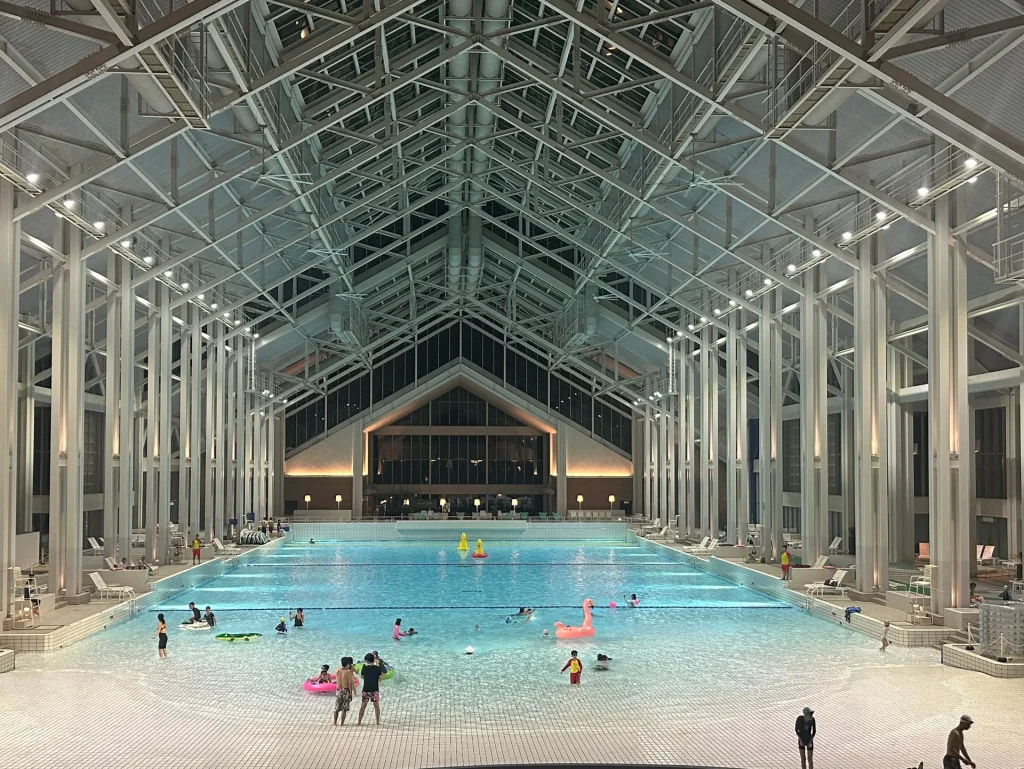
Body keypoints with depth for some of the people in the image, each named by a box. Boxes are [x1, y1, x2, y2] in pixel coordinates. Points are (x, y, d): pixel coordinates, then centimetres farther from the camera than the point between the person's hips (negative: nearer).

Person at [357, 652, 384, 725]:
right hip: (375, 689, 0)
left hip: (366, 689, 0)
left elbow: (362, 676, 2)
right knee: (376, 705, 10)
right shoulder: (378, 667, -6)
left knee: (363, 705, 11)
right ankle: (378, 721, 12)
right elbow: (380, 677, -1)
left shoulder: (365, 667, -8)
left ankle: (359, 721, 17)